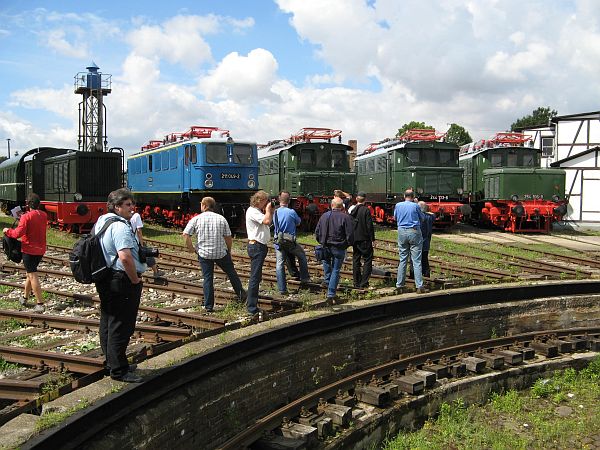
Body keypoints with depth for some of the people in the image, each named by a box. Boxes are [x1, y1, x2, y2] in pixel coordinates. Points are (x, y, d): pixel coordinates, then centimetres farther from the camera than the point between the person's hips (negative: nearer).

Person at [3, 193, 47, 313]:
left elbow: (18, 233, -22)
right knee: (30, 273, 22)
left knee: (33, 276, -6)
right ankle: (25, 297, 34)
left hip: (29, 250, -7)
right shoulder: (44, 215, 5)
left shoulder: (26, 217, -16)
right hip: (40, 249, 7)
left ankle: (40, 304, -11)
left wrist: (8, 231, -4)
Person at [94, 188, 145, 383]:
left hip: (105, 281, 11)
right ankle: (119, 370, 4)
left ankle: (111, 362, 31)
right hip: (122, 281, -10)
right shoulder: (120, 227, -20)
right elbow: (125, 257, -31)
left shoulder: (101, 221, 13)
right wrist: (135, 279, -17)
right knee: (121, 326, -3)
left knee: (108, 322, 18)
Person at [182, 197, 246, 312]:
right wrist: (229, 251, 16)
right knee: (231, 273, 18)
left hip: (204, 254, -1)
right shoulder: (221, 219, 1)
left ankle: (208, 306, 7)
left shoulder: (196, 219, -3)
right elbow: (228, 237, 1)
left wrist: (191, 249, 1)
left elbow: (185, 234, -10)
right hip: (221, 253, 1)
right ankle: (241, 295, 29)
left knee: (207, 279, 6)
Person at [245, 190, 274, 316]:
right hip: (256, 246, -11)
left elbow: (268, 222, 22)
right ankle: (252, 308, -10)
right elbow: (267, 221, -26)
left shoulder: (257, 211, 18)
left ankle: (251, 301, 31)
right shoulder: (252, 211, -14)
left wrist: (271, 211, 10)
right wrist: (268, 210, -10)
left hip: (260, 246, 11)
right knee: (255, 277, -10)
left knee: (256, 277, 19)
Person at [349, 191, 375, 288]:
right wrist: (372, 238, -7)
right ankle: (364, 282, -4)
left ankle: (357, 282, 14)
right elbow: (370, 226, -13)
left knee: (356, 260, 11)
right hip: (364, 239, -6)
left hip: (354, 239, 6)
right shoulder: (366, 210, -12)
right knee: (367, 260, 2)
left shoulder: (352, 210, 5)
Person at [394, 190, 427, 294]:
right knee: (416, 261, -3)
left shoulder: (398, 205, 2)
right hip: (414, 232, -3)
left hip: (402, 232, 3)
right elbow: (422, 218, 7)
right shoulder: (415, 206, -6)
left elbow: (395, 217, 18)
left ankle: (399, 285, 11)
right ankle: (419, 286, -5)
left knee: (402, 260, 10)